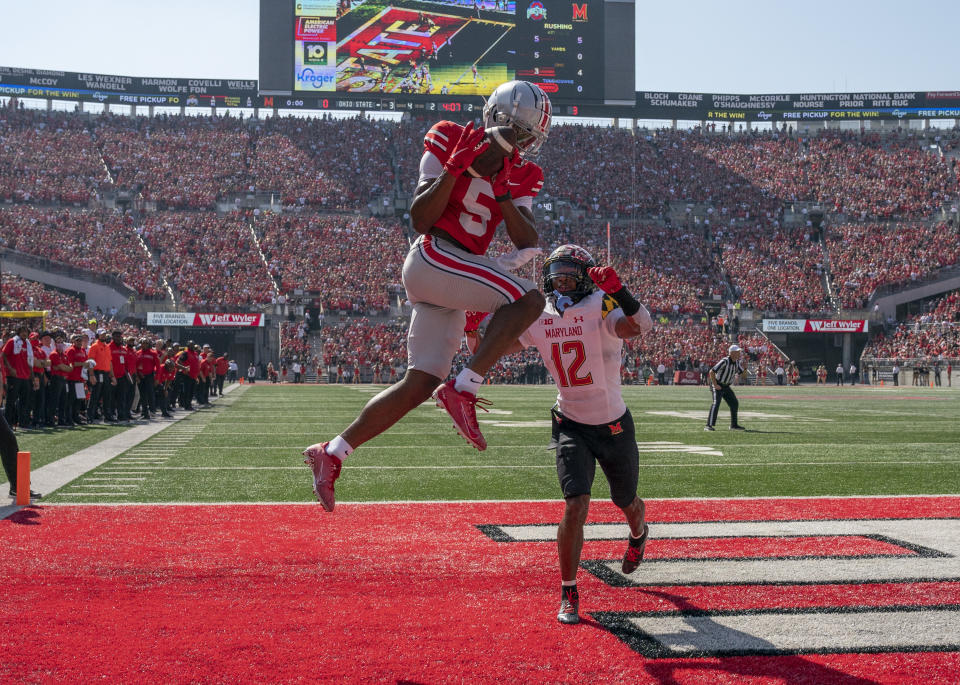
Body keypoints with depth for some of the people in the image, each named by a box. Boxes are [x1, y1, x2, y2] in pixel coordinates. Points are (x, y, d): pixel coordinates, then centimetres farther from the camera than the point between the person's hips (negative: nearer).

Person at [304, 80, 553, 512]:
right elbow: (420, 220, -8)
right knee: (528, 299, -24)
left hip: (455, 282, 7)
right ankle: (463, 390, -20)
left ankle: (332, 453, 13)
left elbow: (528, 243, 1)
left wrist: (503, 194, -10)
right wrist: (454, 170, -18)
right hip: (432, 259, -7)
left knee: (421, 384, 4)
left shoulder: (521, 175, 13)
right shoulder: (450, 142, -2)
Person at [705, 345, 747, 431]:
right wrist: (715, 385, -24)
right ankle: (709, 425, -28)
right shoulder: (725, 361, -24)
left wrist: (745, 368, -9)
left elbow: (742, 373, 13)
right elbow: (711, 371, -26)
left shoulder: (737, 362, 1)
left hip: (726, 387, 8)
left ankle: (734, 425, 24)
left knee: (734, 403, 11)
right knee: (716, 403, -23)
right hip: (718, 386, -8)